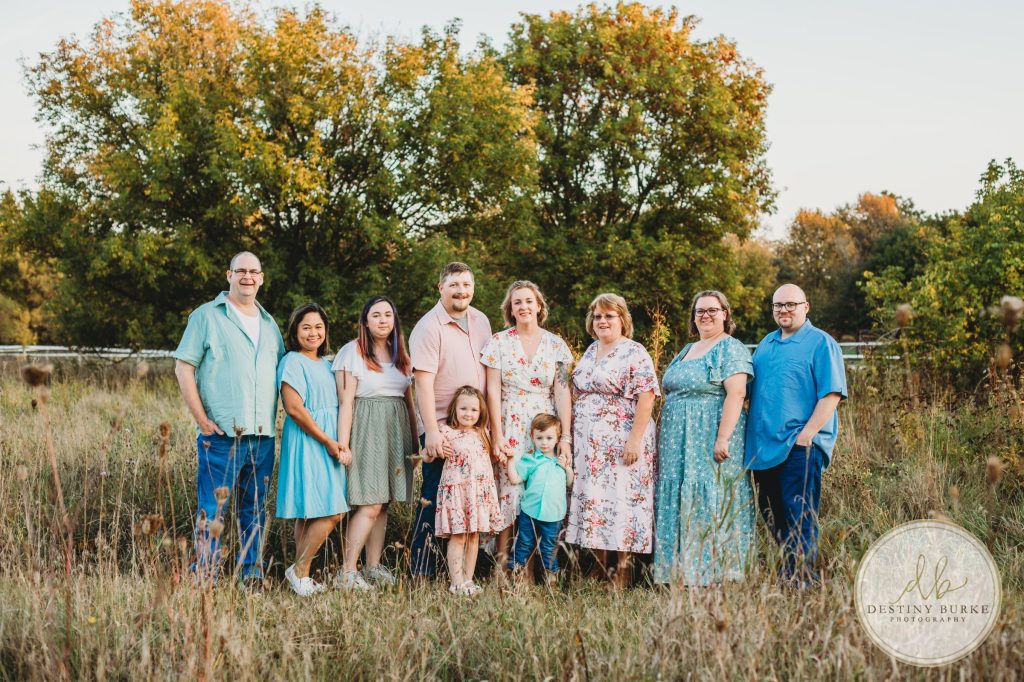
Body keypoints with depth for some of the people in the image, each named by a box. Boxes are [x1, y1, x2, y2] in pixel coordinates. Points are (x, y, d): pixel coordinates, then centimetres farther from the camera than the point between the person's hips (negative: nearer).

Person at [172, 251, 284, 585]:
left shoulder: (269, 324, 18)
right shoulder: (207, 316, 3)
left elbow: (281, 375, 23)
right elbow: (183, 367, -2)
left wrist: (274, 420, 10)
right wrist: (201, 419, -9)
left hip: (263, 435, 5)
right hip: (221, 434, -5)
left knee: (255, 510, 10)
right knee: (212, 509, -5)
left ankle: (252, 576, 17)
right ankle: (204, 579, 0)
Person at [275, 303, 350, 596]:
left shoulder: (326, 363, 18)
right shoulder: (292, 361, -6)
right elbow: (295, 408, -15)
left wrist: (340, 443, 5)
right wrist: (328, 441, -14)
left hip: (329, 443, 8)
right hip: (306, 443, -8)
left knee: (311, 514, 8)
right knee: (331, 513, -13)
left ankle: (300, 573, 11)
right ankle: (300, 570, -2)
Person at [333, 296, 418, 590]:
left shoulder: (401, 356, 16)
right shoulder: (352, 352, -3)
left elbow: (409, 401, 19)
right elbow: (346, 401, -8)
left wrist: (415, 441, 15)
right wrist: (343, 444, -13)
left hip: (396, 431, 6)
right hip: (367, 430, -6)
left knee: (383, 503, 6)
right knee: (370, 505, -12)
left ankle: (374, 568, 12)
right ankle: (347, 573, -8)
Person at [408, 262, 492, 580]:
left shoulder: (481, 321, 10)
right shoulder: (429, 327, -11)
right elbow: (423, 382, -18)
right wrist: (432, 432, -23)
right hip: (442, 429, -6)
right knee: (434, 501, -2)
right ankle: (422, 574, 6)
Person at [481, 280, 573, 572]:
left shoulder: (556, 345, 6)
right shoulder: (499, 342, 1)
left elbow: (562, 392, 2)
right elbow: (493, 391, -3)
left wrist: (565, 437, -5)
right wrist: (497, 436, -11)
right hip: (509, 428, -2)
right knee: (508, 490, -5)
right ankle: (502, 563, 3)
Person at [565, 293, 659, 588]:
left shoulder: (634, 353, -6)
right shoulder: (590, 352, 16)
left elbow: (646, 397, -14)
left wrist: (635, 439, -21)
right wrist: (571, 436, 15)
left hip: (621, 443, -7)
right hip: (588, 446, 7)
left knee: (620, 501, -6)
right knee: (591, 501, 6)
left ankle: (622, 574, 0)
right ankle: (600, 567, 13)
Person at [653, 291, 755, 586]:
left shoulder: (731, 349, -6)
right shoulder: (686, 351, 19)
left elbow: (736, 394, -17)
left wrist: (723, 437, -24)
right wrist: (667, 440, 16)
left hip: (710, 442, -8)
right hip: (679, 444, 8)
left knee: (710, 505, -7)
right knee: (679, 506, 7)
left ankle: (714, 577, -2)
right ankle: (681, 574, 13)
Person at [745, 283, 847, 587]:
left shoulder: (821, 343, -3)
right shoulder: (766, 343, 17)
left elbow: (832, 394, -11)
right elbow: (750, 390, 24)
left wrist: (807, 434, -18)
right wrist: (752, 433, 13)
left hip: (800, 445, -7)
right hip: (763, 445, 7)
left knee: (799, 516, -7)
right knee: (771, 514, 11)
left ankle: (803, 581, -2)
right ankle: (787, 570, 23)